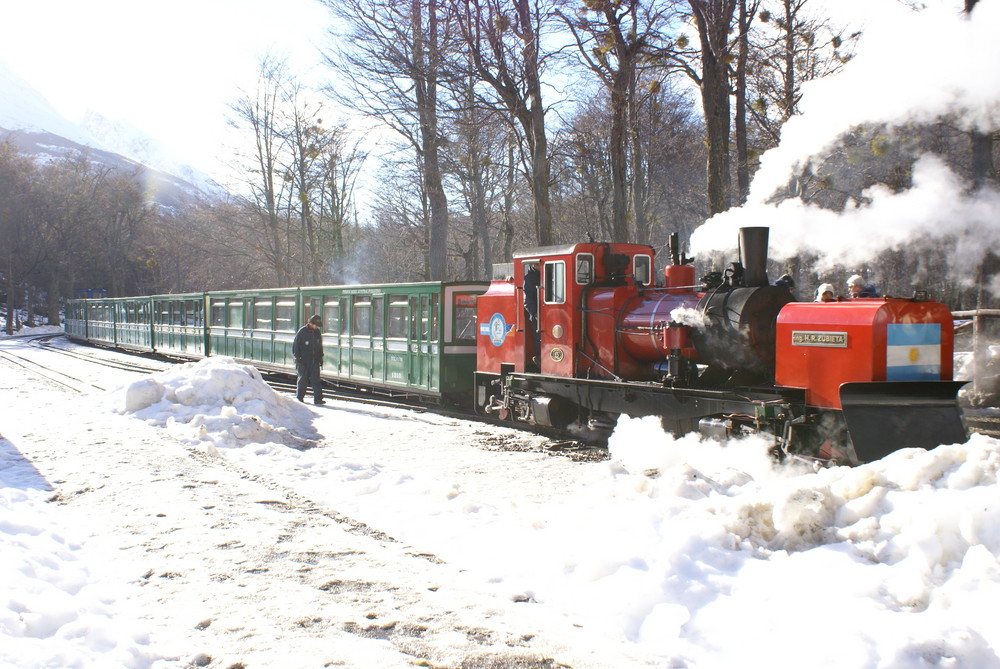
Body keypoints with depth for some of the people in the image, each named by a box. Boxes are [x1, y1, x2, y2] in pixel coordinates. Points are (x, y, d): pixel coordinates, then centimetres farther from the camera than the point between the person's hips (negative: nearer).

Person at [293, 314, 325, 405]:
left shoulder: (317, 332, 9)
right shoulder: (302, 331, -7)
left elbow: (320, 346, 20)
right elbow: (295, 345, -5)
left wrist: (320, 357, 18)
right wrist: (297, 357, -10)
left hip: (314, 360, 4)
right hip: (303, 360, -4)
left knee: (316, 379, -3)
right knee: (303, 379, 3)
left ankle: (318, 398, -7)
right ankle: (299, 397, 18)